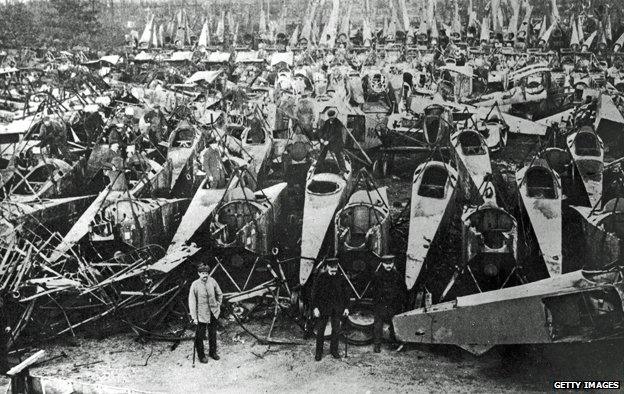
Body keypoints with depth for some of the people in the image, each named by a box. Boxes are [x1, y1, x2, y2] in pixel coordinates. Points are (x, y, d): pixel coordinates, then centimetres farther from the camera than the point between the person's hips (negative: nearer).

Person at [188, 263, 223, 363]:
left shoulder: (212, 281, -6)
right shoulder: (195, 285, -15)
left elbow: (219, 294, 11)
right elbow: (192, 302, -12)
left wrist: (218, 305, 9)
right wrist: (194, 317, -13)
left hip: (213, 313, 4)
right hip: (201, 314, -4)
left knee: (213, 333, 18)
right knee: (200, 335, 4)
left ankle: (213, 352, 37)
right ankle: (201, 355, 22)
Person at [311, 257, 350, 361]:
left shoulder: (341, 278, 2)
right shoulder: (321, 277, -5)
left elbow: (345, 293, 8)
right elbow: (314, 293, -4)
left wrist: (346, 307, 5)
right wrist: (315, 308, -10)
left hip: (337, 308, 2)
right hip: (323, 307, -2)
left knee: (336, 329, 7)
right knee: (320, 330, 2)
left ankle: (334, 350, 23)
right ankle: (319, 352, 13)